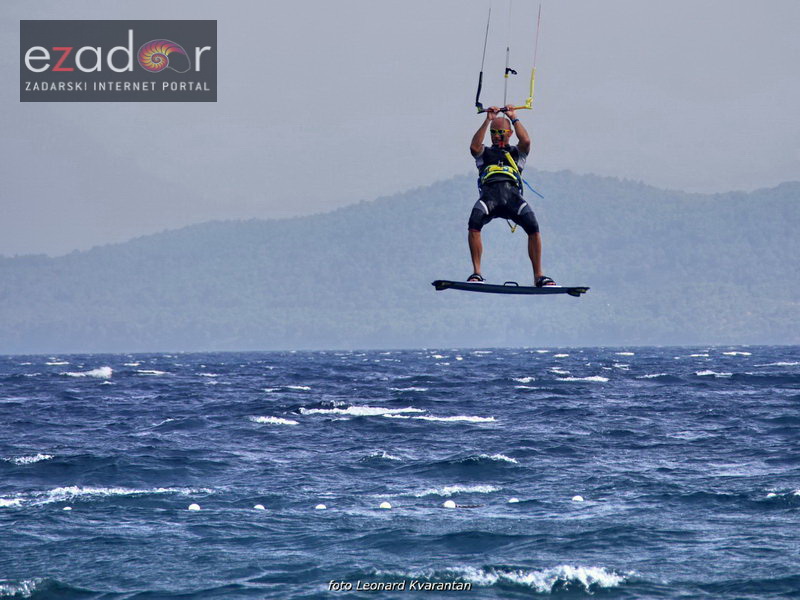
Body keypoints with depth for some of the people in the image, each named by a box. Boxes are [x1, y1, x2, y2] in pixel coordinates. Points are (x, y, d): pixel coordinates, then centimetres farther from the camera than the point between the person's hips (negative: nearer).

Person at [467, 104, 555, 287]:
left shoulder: (516, 152, 29)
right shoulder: (485, 153, 30)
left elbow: (526, 141, 7)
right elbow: (474, 146, 7)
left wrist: (513, 118, 14)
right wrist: (488, 121, 9)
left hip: (512, 193, 0)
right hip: (490, 192, 0)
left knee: (533, 227, -24)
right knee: (474, 223, -30)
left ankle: (538, 275, -18)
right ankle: (476, 273, -27)